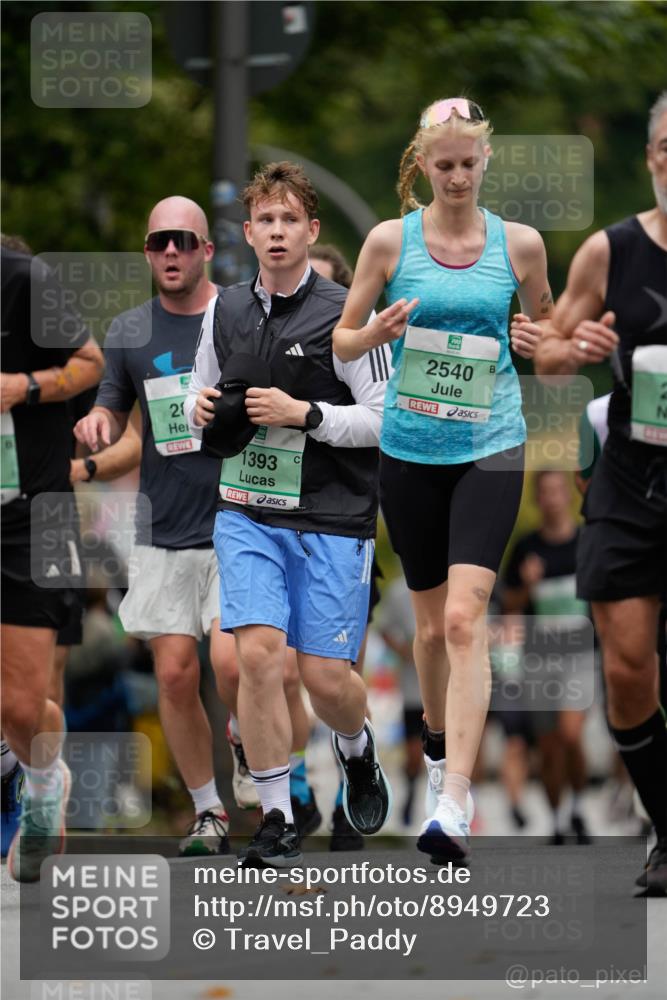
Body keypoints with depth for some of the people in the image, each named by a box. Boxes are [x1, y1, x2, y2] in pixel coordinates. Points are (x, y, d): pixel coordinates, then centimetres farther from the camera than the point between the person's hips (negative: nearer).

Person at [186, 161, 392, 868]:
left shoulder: (343, 315, -7)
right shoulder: (226, 311, 9)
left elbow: (387, 418, -7)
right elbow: (204, 391, 24)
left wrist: (303, 414, -18)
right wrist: (199, 407, 0)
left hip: (332, 518, -3)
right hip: (247, 512, 3)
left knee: (325, 675, -2)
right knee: (257, 652, -14)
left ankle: (357, 750, 35)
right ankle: (277, 822, -5)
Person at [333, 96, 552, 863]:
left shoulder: (520, 244, 1)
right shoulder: (390, 240, 0)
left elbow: (545, 326, 16)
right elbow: (342, 340, 6)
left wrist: (539, 341, -8)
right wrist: (381, 331, -16)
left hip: (490, 451, -2)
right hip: (410, 449, 2)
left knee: (464, 617, -16)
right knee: (432, 621, 11)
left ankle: (453, 806, -22)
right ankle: (438, 741, 41)